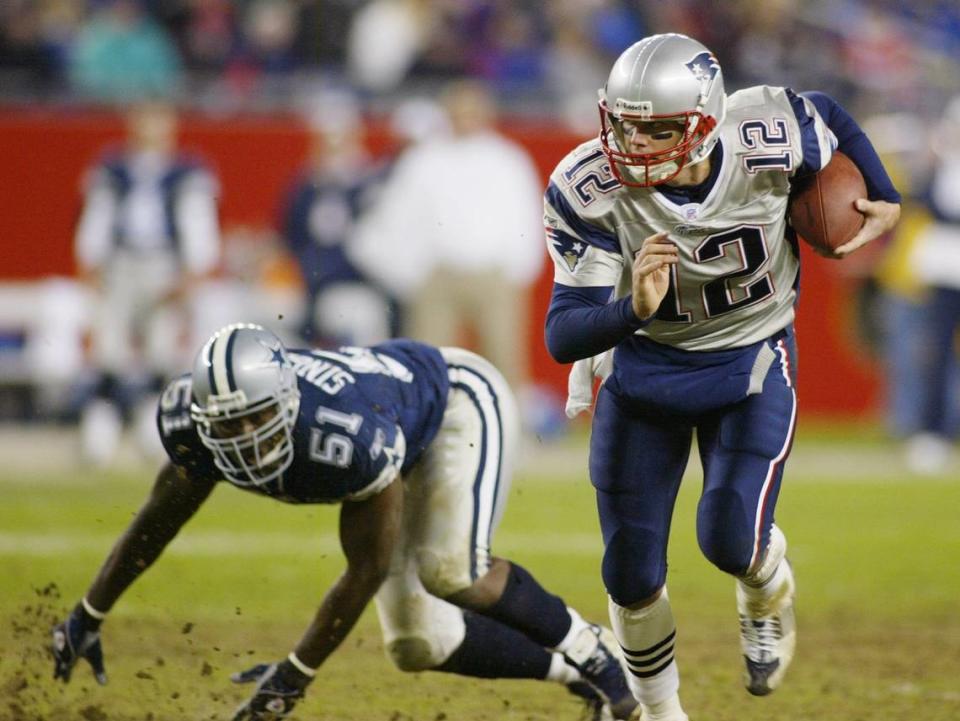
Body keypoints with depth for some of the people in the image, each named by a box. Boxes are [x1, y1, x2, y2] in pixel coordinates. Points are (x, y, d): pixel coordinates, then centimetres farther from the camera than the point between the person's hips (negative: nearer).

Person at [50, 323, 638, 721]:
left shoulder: (349, 437, -44)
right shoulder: (197, 426, -26)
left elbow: (368, 569, -33)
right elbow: (158, 521, -5)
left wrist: (297, 673, -29)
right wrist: (89, 616, 2)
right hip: (406, 452, 7)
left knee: (449, 571, -34)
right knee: (418, 645, -3)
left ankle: (589, 648, -10)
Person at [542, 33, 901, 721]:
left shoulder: (766, 137, -27)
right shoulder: (590, 191, -28)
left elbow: (833, 118, -1)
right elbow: (562, 337, -28)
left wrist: (885, 200, 0)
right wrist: (632, 310, -46)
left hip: (751, 361, -1)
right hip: (644, 363, 1)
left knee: (732, 541, -16)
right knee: (632, 575, 3)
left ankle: (768, 590, 23)